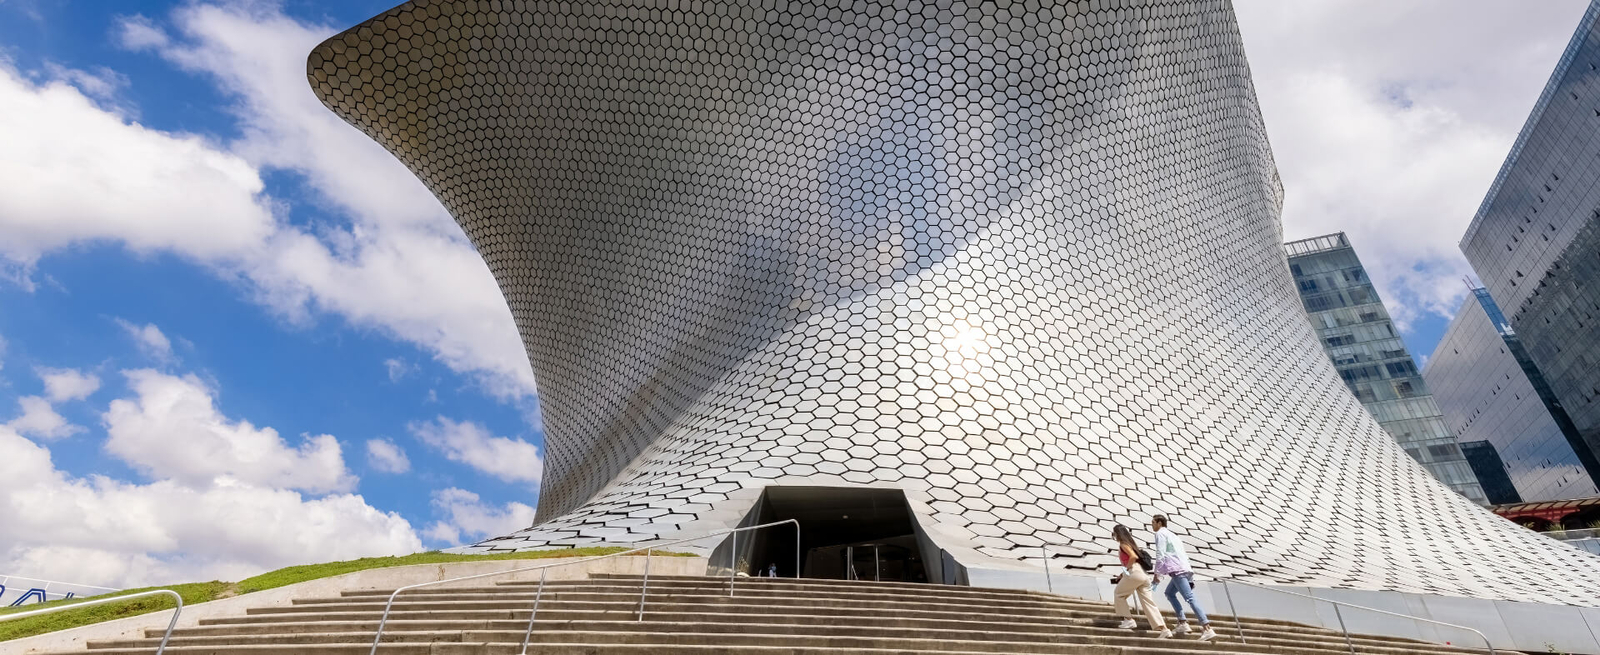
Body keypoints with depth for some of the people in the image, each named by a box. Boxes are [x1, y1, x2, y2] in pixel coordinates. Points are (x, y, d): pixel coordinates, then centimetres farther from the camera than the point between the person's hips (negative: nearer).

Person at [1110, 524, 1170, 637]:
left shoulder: (1123, 544, -3)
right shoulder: (1131, 542, 25)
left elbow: (1133, 557, -20)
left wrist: (1126, 568, -8)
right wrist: (1122, 575, 27)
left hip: (1134, 573, -9)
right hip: (1144, 574, 9)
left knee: (1118, 594, 9)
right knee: (1148, 602, 4)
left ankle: (1129, 620, 4)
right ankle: (1164, 630, -4)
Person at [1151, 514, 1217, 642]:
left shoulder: (1160, 533, 1)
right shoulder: (1172, 534, 27)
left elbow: (1160, 554, -9)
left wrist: (1157, 573, -8)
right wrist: (1190, 577, 26)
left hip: (1177, 570, -10)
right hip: (1186, 569, 10)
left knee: (1190, 598, -14)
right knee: (1169, 593, 20)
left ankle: (1207, 629, -22)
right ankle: (1182, 622, 9)